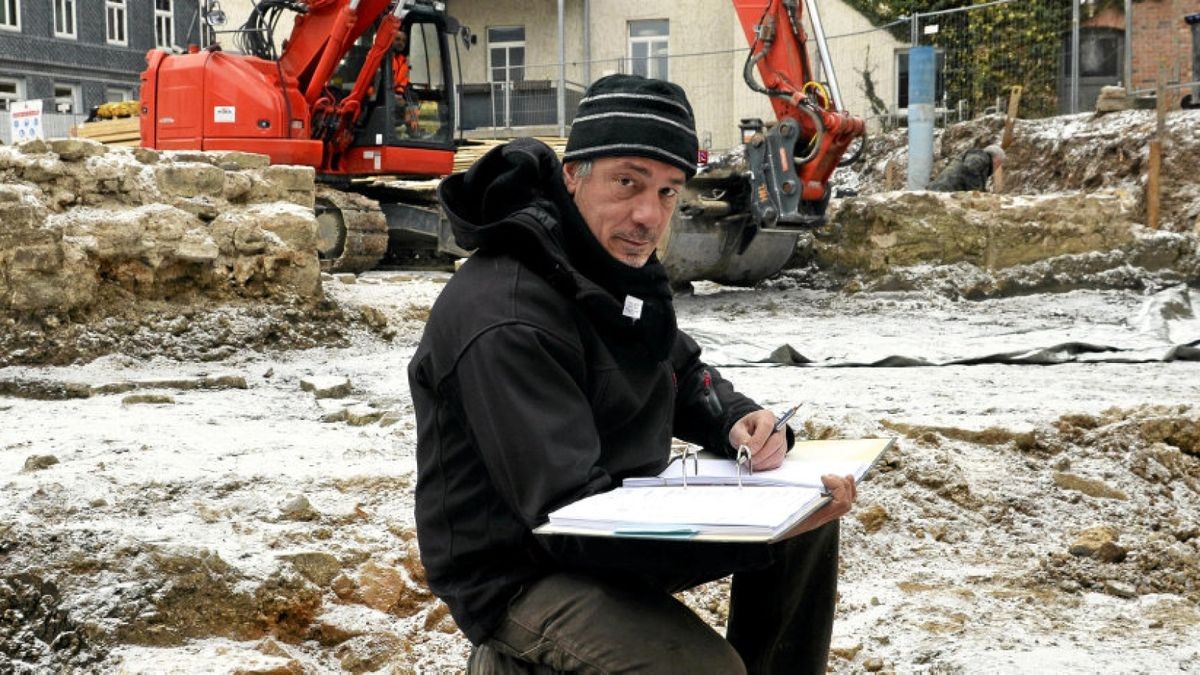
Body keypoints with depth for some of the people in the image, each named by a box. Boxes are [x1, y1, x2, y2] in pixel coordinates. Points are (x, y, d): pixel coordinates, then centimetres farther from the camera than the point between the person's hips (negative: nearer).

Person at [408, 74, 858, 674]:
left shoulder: (622, 267, 2)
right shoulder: (506, 321, -28)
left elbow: (684, 376, 17)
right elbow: (568, 517, -31)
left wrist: (740, 421, -8)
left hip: (614, 514, 9)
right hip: (521, 573, -9)